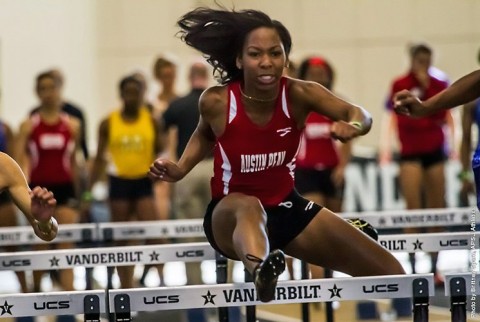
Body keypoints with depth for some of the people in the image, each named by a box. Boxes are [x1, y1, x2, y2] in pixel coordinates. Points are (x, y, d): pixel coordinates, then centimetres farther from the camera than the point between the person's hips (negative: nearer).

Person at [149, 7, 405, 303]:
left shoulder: (298, 95, -14)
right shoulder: (216, 102, -16)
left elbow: (360, 115, -19)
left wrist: (352, 126, -43)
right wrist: (180, 169, -9)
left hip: (287, 209, 4)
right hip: (230, 215, -4)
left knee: (391, 274, -3)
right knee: (249, 207, -47)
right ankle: (260, 270, -81)